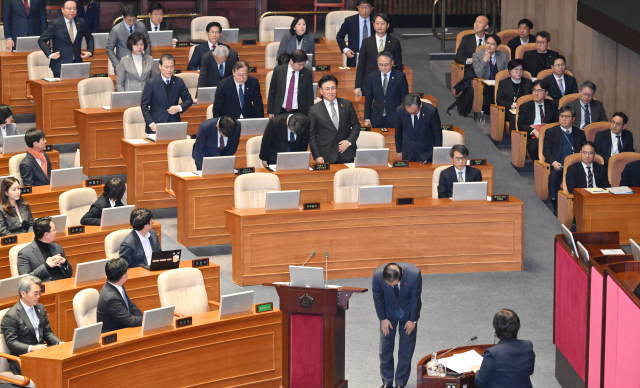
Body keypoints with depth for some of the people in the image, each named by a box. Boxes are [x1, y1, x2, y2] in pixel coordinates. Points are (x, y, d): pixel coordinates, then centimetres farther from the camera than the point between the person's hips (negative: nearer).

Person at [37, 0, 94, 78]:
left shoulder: (81, 23, 9)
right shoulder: (55, 24, -3)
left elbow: (89, 38, 24)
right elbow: (41, 40, -2)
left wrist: (90, 51, 9)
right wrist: (50, 54, -12)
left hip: (77, 65, 3)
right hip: (60, 65, -3)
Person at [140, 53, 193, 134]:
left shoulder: (179, 82, 8)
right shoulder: (151, 83, -1)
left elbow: (188, 100, 16)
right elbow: (144, 105, 1)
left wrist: (179, 108, -6)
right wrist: (151, 124, -8)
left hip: (174, 124, 2)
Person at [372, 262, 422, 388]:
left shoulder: (414, 274, -34)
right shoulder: (378, 275, -31)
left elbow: (415, 297, -18)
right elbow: (377, 297, -12)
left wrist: (412, 320, -9)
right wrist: (383, 318, -7)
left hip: (408, 310, -1)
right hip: (388, 311, 1)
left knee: (407, 345, -1)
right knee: (385, 344, 2)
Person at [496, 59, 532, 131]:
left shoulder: (528, 82, 22)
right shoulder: (503, 83, 15)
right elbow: (499, 100, 5)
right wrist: (512, 105, -11)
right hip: (509, 111, -2)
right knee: (515, 117, -38)